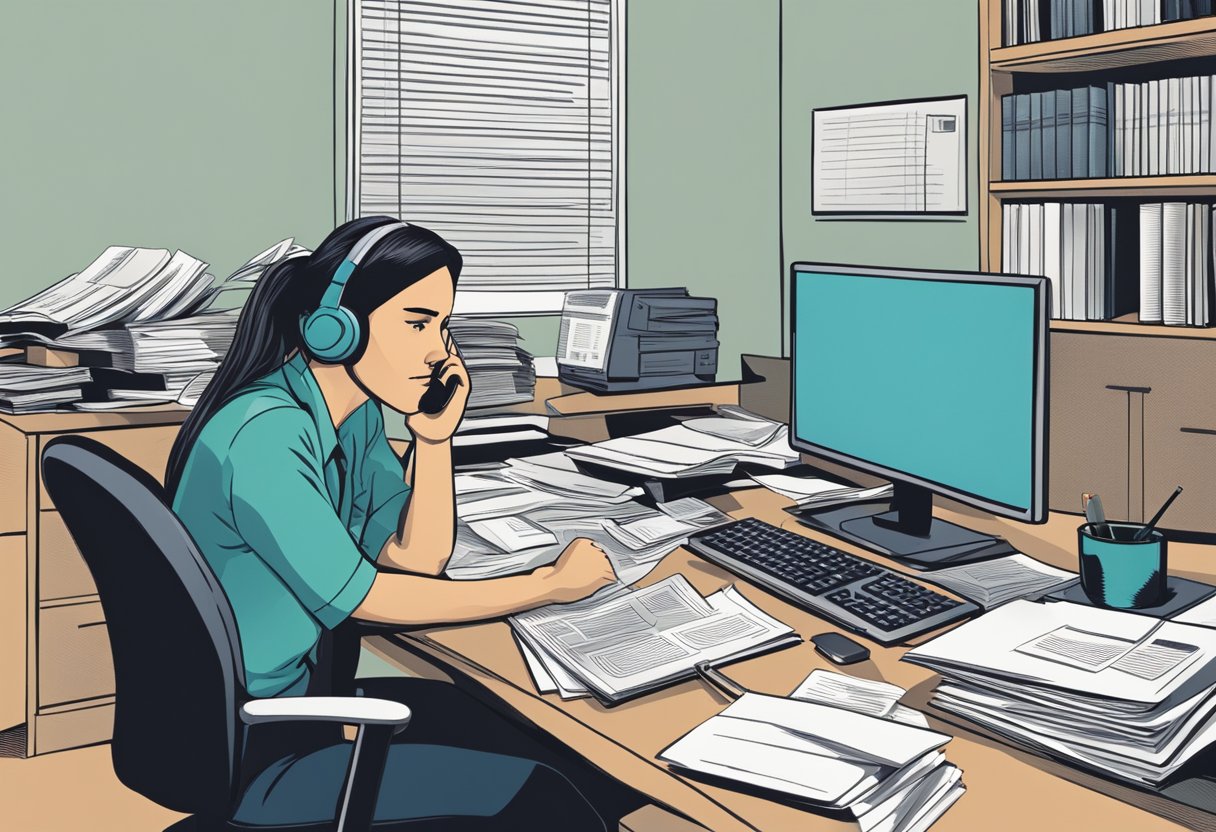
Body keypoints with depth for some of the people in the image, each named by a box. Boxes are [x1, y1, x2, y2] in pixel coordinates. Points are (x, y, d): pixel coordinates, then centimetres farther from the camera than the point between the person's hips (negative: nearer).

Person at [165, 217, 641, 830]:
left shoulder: (355, 413, 1)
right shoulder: (265, 434, -27)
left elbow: (418, 558, 5)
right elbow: (361, 597, -22)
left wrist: (435, 436, -10)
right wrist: (548, 586, -16)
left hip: (302, 692, 8)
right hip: (242, 754, -8)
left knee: (579, 762, 5)